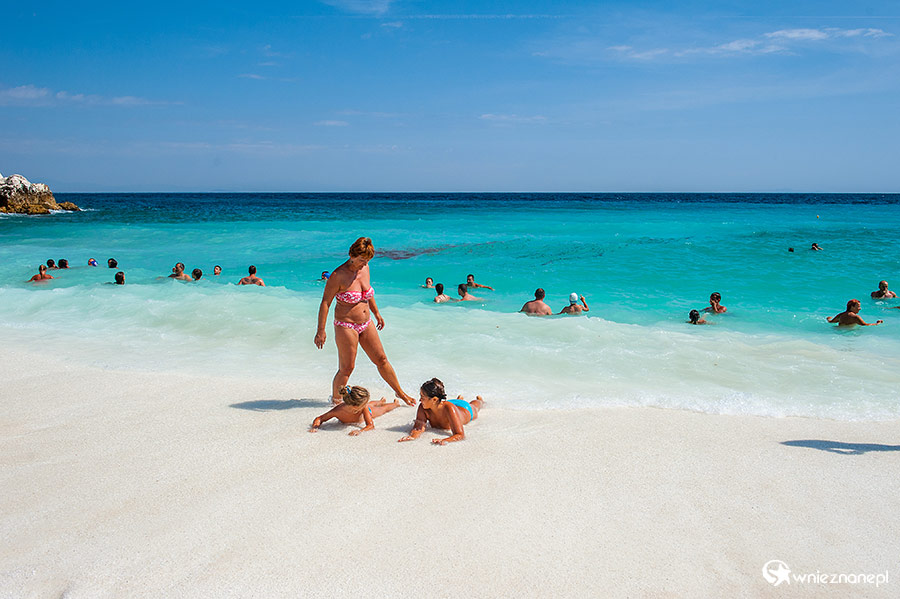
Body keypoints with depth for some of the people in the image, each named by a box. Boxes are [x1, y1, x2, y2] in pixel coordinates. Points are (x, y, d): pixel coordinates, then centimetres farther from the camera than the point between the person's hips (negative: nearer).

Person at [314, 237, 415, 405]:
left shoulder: (365, 268, 2)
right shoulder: (338, 275, -18)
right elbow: (325, 302, -16)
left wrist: (376, 313, 28)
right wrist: (321, 330, -18)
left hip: (366, 323, 7)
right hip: (346, 326, -6)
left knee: (381, 359, 13)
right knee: (347, 368, -1)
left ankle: (400, 393, 26)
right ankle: (335, 400, 18)